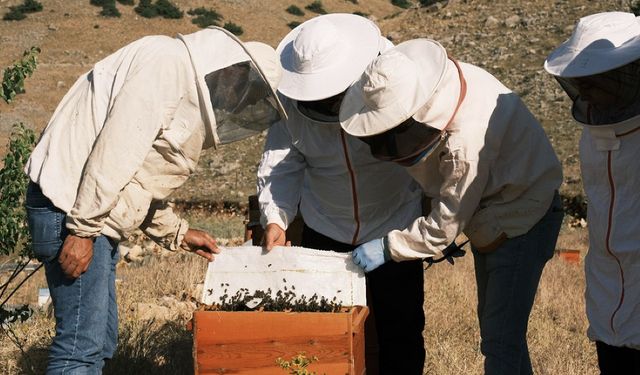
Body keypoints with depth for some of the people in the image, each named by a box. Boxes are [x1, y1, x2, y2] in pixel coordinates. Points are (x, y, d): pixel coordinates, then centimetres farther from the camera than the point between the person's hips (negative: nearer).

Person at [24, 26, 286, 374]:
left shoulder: (193, 93, 18)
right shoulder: (169, 62, -13)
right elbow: (114, 149, -21)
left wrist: (176, 232, 18)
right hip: (71, 206, -10)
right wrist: (83, 228, -22)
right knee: (82, 343, -10)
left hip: (95, 217, 10)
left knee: (100, 342, 13)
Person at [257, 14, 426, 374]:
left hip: (394, 228, -2)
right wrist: (275, 218, -28)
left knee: (401, 330, 10)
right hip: (324, 229, 2)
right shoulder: (292, 99, -17)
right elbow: (280, 163, -12)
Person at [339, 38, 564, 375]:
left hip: (523, 223, -9)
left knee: (502, 338, -8)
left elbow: (444, 226, -26)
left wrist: (387, 247, -17)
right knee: (491, 322, 20)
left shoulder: (468, 140, -38)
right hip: (487, 217, 9)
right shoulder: (437, 83, -14)